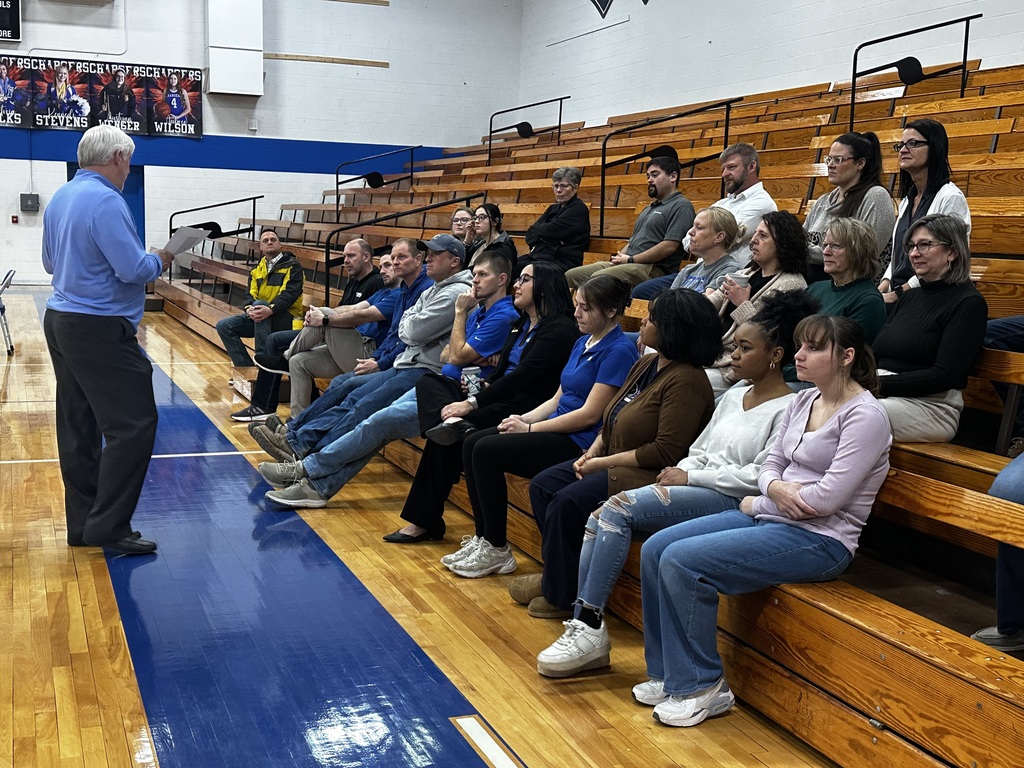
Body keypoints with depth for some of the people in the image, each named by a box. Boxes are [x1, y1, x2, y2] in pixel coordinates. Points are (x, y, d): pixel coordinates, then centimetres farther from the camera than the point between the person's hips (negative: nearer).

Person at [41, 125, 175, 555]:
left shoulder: (60, 198, 13)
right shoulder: (105, 201, -16)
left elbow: (50, 263, 25)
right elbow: (134, 269, -20)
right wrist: (160, 260, -2)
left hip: (60, 321, 10)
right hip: (99, 328, -10)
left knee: (78, 427, 12)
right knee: (133, 424, -7)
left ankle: (83, 523, 18)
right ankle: (109, 526, -7)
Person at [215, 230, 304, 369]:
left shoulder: (292, 266, 1)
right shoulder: (256, 270, 18)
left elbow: (290, 293, -14)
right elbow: (251, 295, 6)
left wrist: (270, 309, -33)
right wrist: (249, 309, -20)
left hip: (285, 317, -6)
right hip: (259, 317, 6)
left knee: (259, 304, -34)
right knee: (224, 326, -11)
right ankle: (247, 368, -17)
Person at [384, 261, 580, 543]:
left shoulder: (560, 329, -11)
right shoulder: (522, 325, 21)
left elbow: (523, 376, -20)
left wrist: (472, 403, -23)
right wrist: (483, 385, -3)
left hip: (526, 409, -10)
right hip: (504, 398, 10)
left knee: (445, 437, -27)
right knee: (427, 383, -9)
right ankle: (454, 422, -35)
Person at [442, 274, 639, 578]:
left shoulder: (618, 351, -13)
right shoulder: (583, 343, 16)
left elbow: (589, 414, -18)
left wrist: (530, 428, -13)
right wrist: (525, 419, -1)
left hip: (581, 442, -10)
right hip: (559, 429, 10)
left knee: (486, 451, -19)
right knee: (472, 443, -4)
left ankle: (497, 550, -8)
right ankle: (483, 538, -1)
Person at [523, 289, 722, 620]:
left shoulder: (686, 381, -20)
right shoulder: (646, 364, 11)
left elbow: (665, 452, -24)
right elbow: (612, 419, 19)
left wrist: (603, 462, -17)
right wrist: (592, 452, 1)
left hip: (647, 474, -11)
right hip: (612, 462, 11)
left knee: (568, 502, -23)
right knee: (542, 485, 1)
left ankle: (561, 595, -5)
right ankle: (557, 575, 8)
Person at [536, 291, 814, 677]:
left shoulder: (788, 409, -8)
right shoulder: (733, 396, 18)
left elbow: (762, 476, -17)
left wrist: (690, 476, -14)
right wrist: (677, 473, -2)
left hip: (732, 501, -8)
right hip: (694, 489, 8)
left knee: (617, 509, -24)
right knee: (600, 517, -13)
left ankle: (591, 629, -17)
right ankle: (583, 624, -12)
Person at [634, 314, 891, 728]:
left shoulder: (865, 416, -14)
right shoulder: (802, 401, 11)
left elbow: (827, 499, -20)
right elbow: (769, 465, 12)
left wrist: (758, 504, -7)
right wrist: (776, 489, -13)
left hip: (820, 539, -9)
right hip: (767, 519, 9)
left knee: (682, 561, -22)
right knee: (654, 550, -4)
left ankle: (701, 687, -6)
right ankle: (668, 674, 8)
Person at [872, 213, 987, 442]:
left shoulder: (968, 303, -2)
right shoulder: (909, 297, 22)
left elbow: (944, 375, -12)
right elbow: (874, 355, 16)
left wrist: (878, 385, -18)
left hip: (931, 405, -6)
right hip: (885, 396, 7)